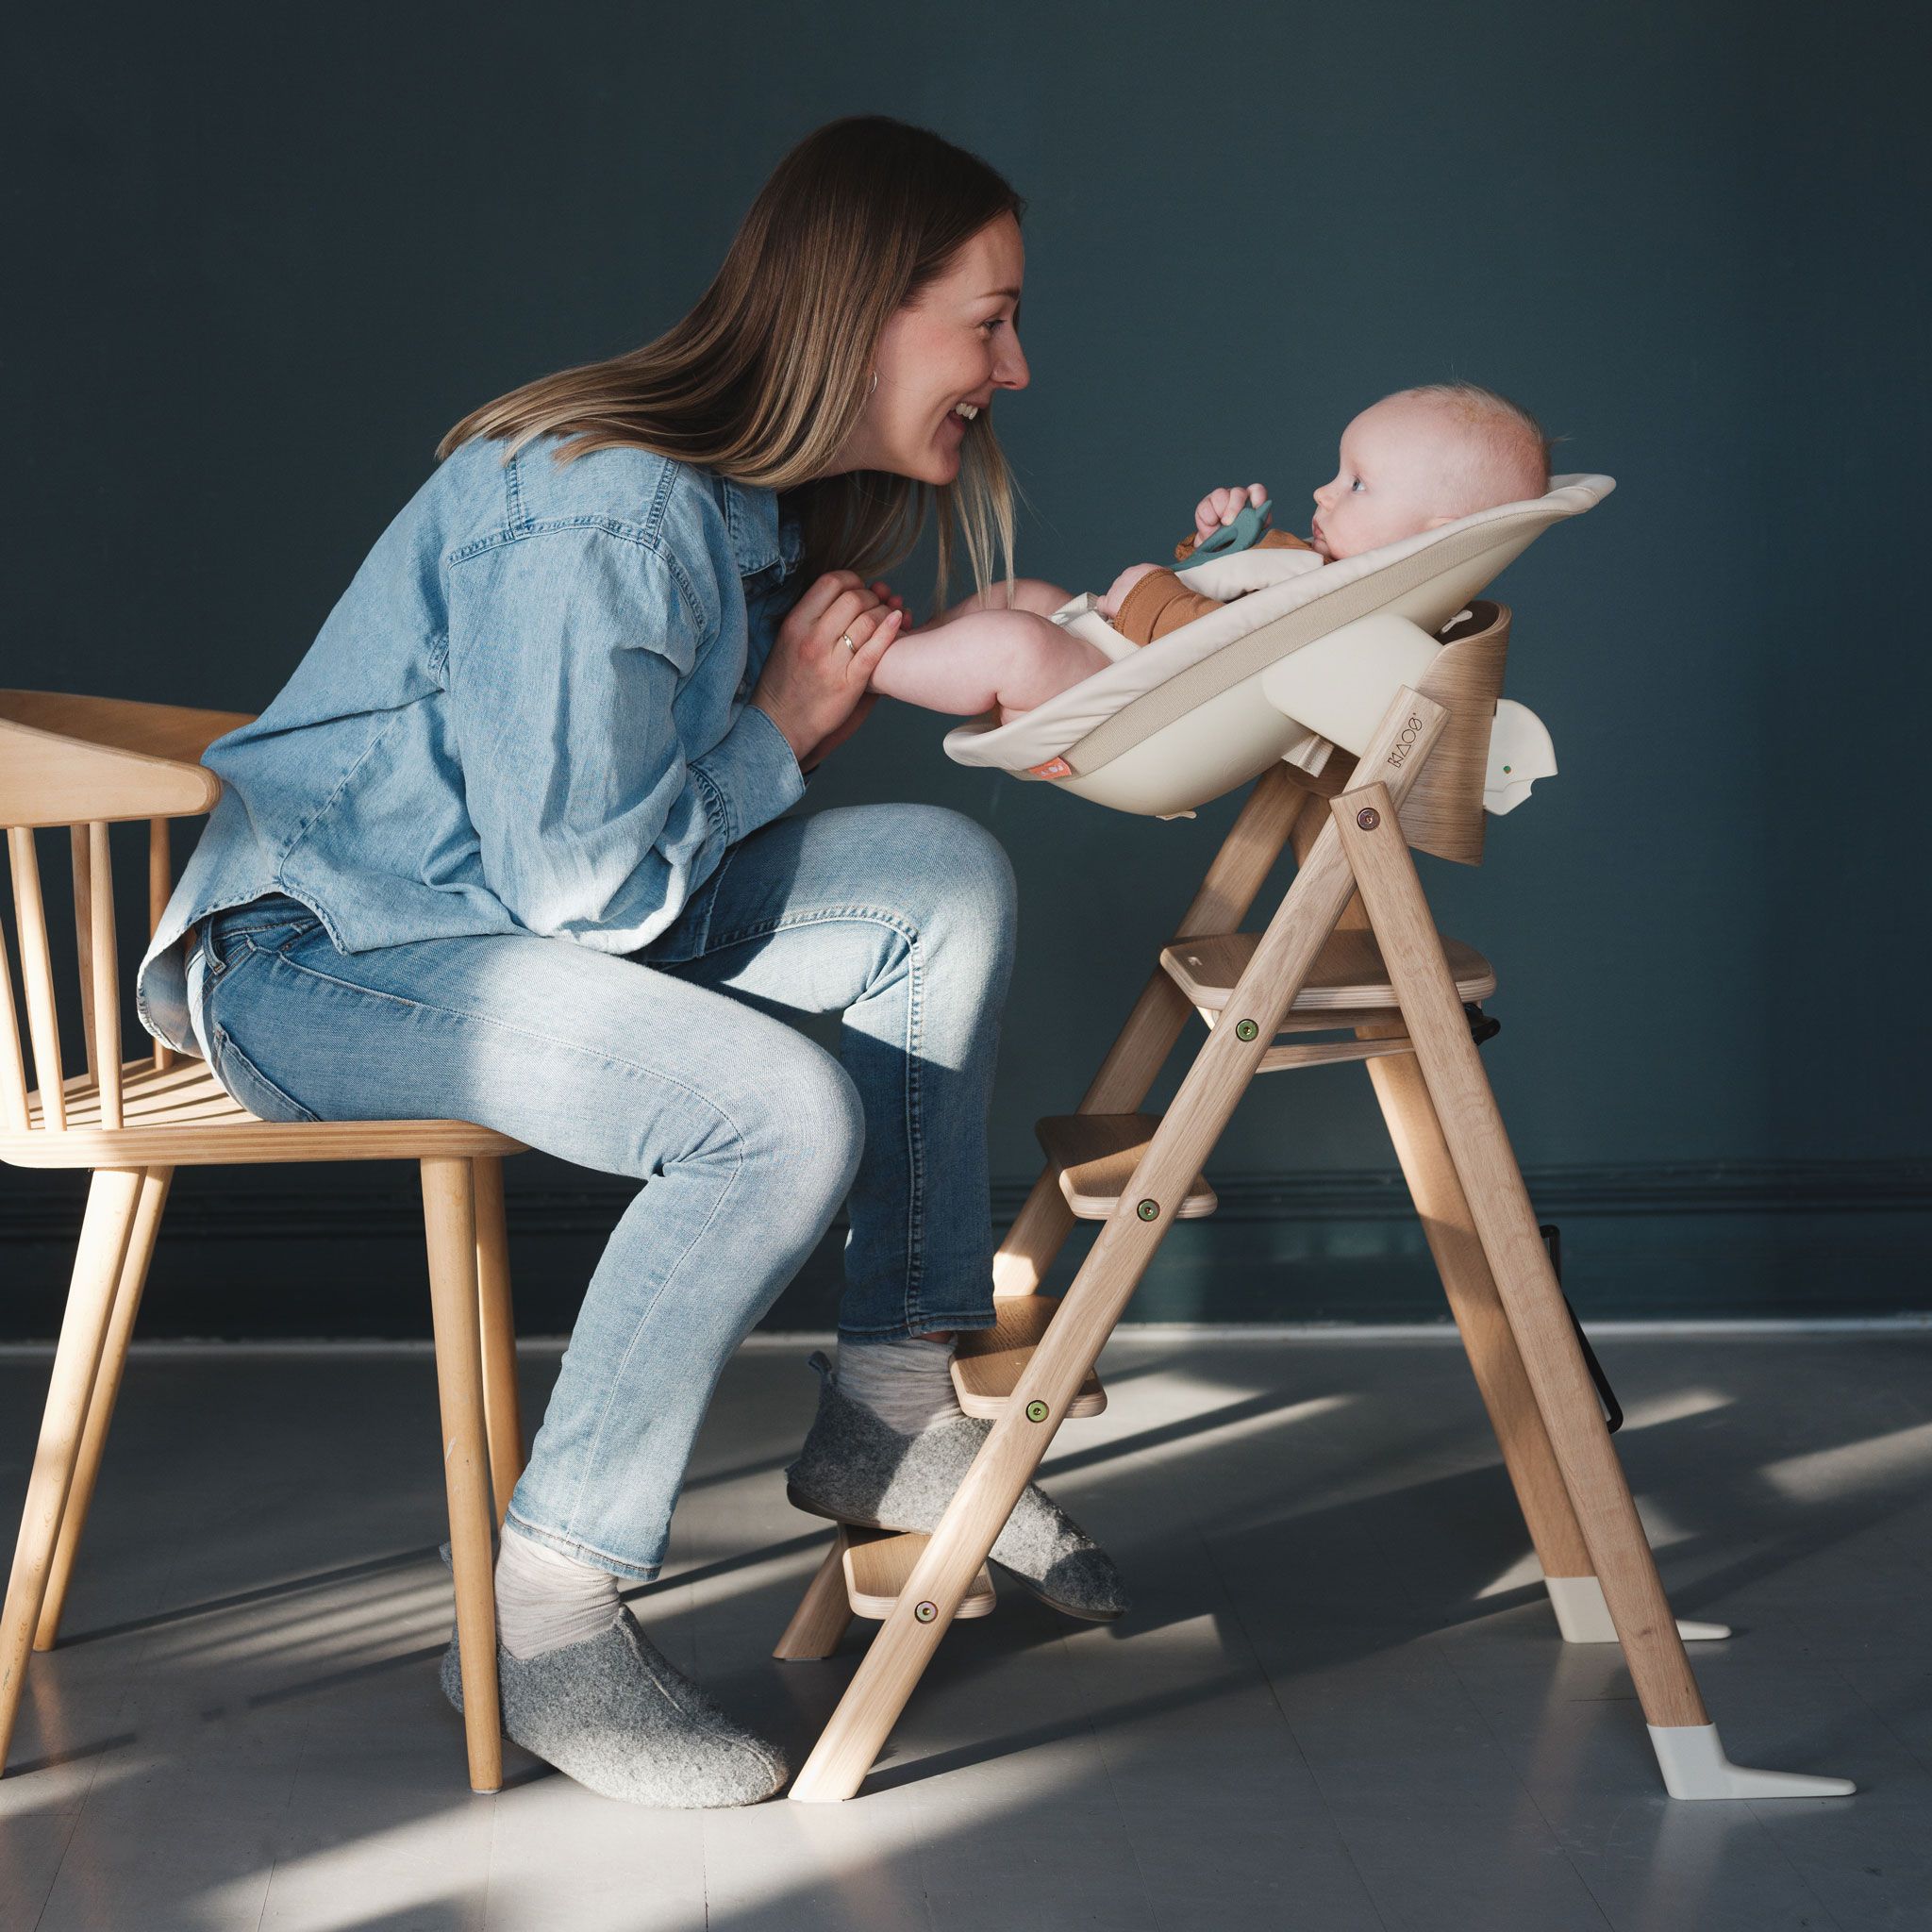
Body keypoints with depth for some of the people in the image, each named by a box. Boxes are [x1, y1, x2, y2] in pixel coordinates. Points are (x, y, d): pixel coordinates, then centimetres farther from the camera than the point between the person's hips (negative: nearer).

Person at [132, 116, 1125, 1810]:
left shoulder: (757, 497, 4)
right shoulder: (600, 515, -26)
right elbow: (584, 881, -25)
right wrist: (783, 728, -12)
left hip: (535, 906, 9)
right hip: (309, 954, -9)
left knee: (945, 877, -7)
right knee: (783, 1112, -30)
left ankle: (894, 1409, 0)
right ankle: (541, 1617, -17)